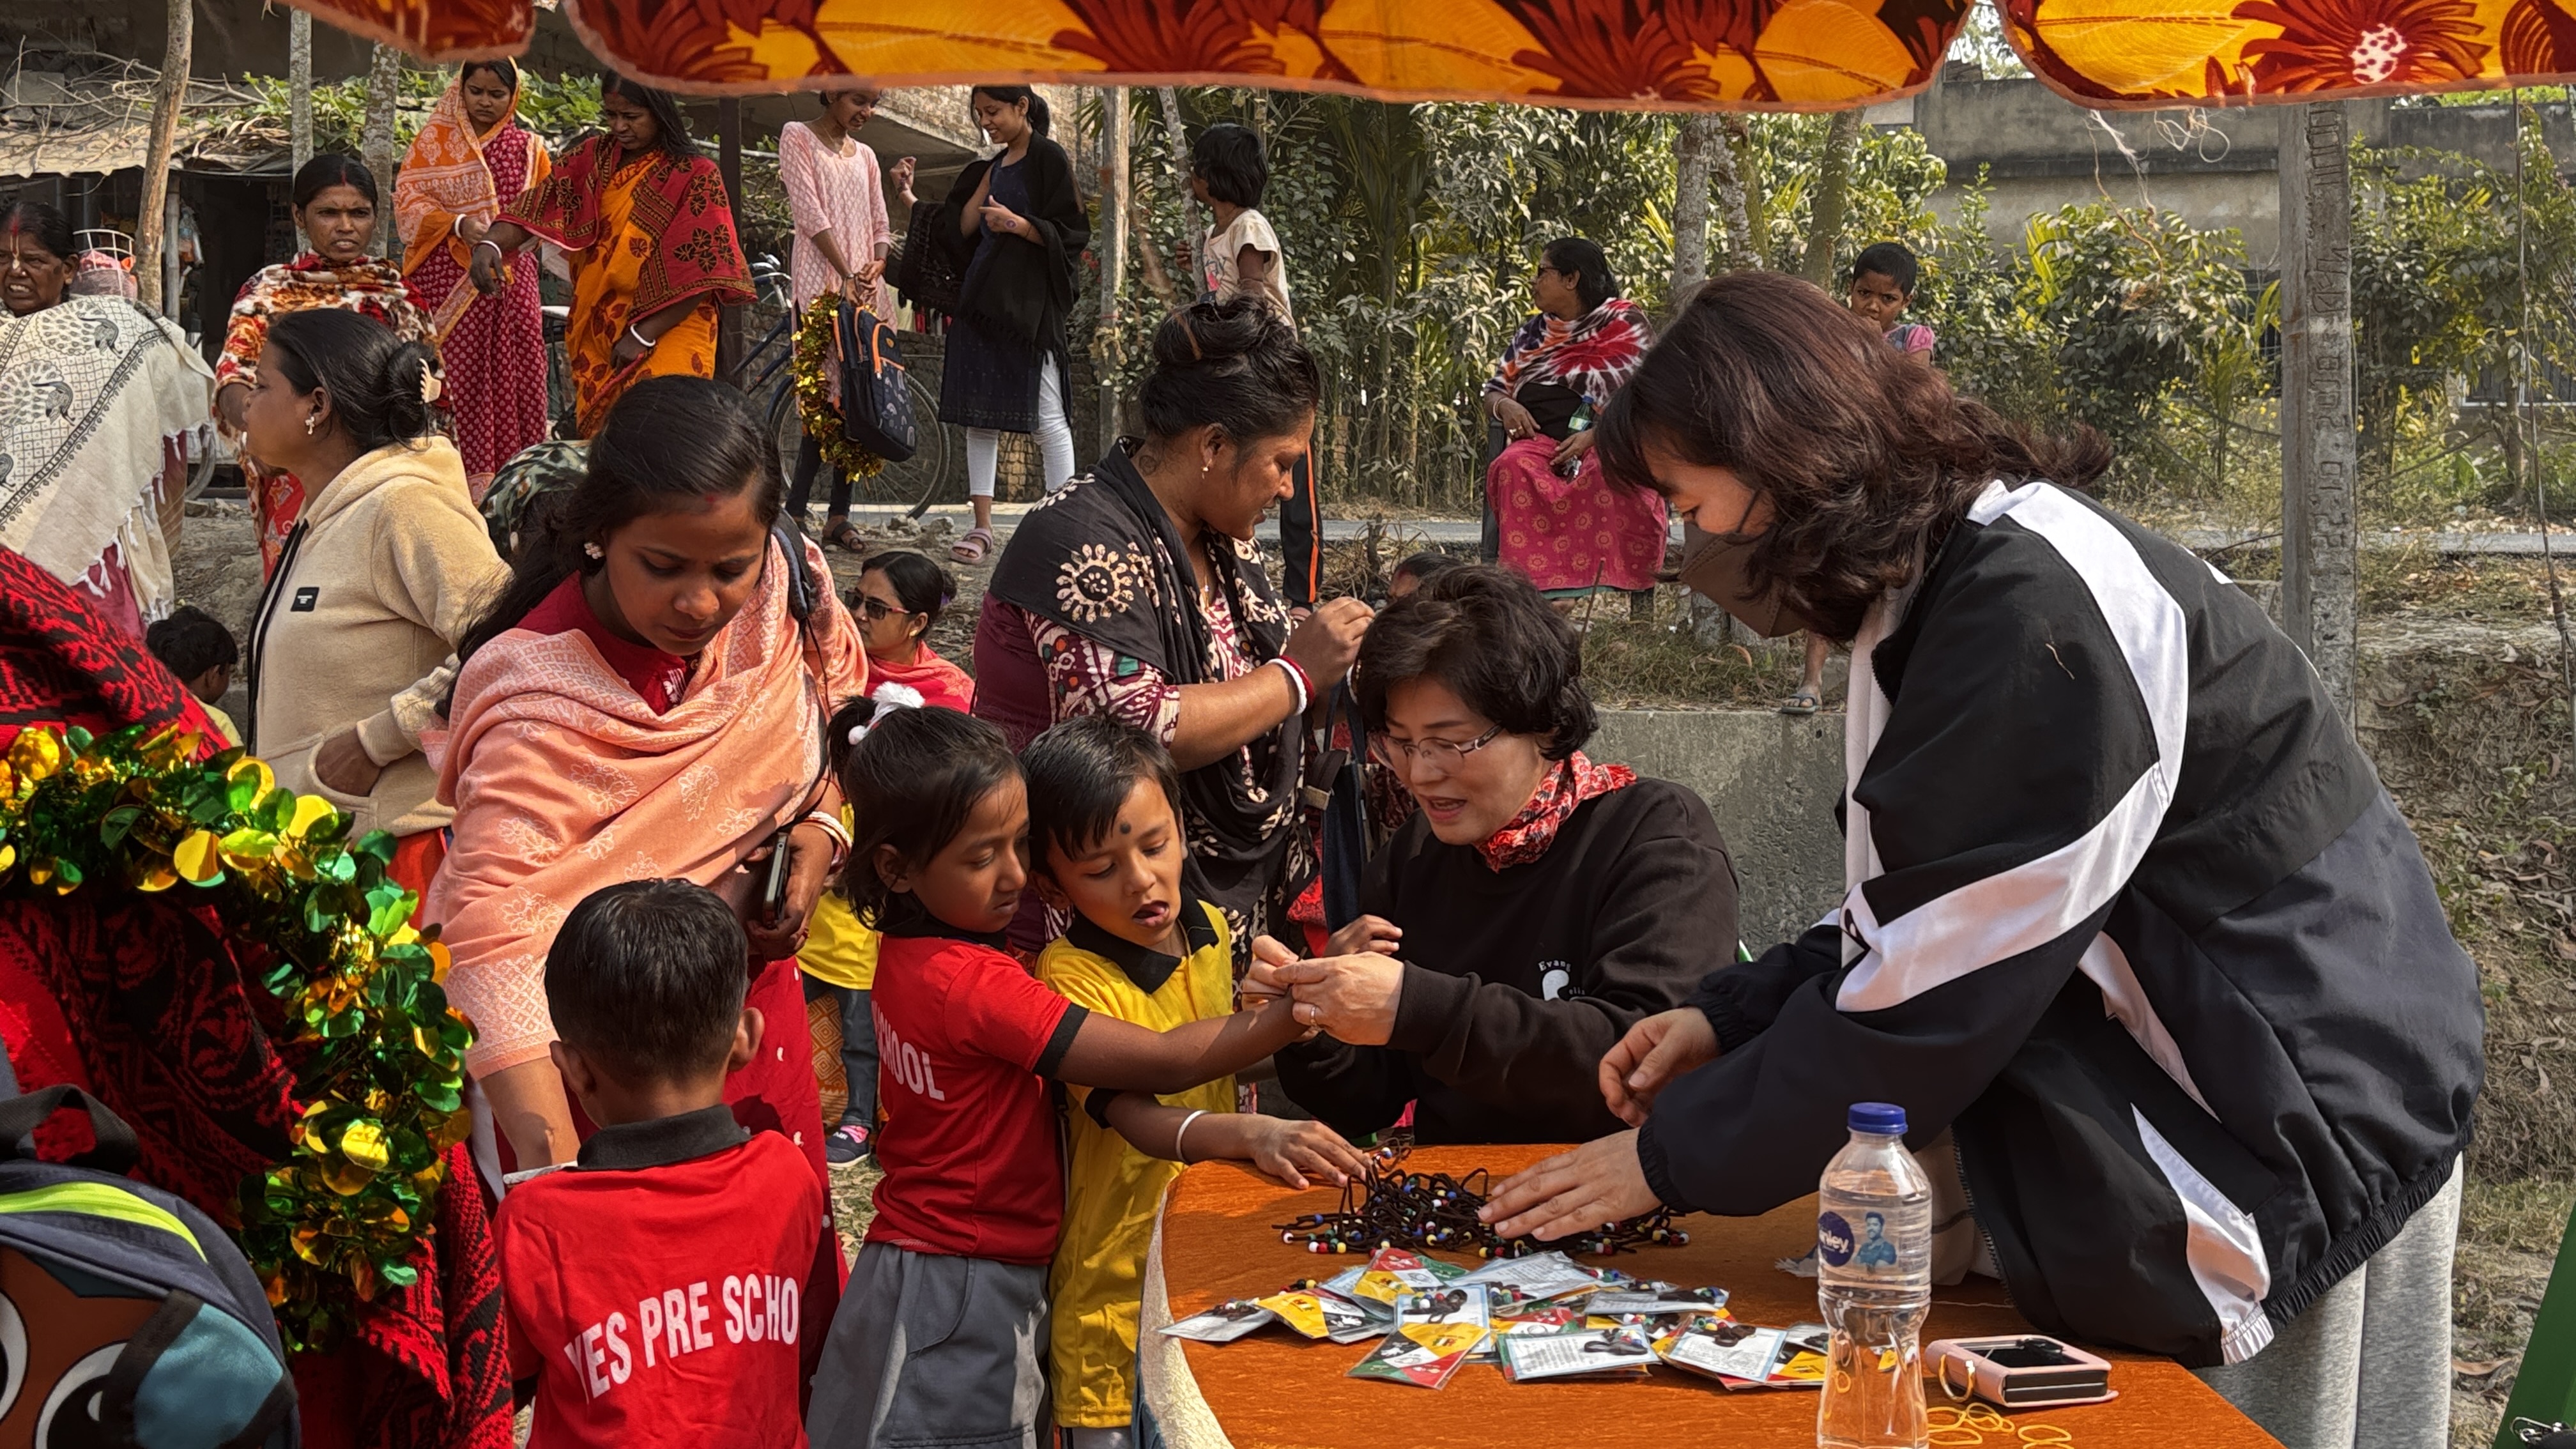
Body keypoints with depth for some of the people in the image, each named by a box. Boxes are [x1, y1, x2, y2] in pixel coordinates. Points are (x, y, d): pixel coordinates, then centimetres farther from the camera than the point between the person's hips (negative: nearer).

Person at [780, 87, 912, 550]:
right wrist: (846, 276, -15)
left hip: (865, 286, 6)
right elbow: (810, 213, -8)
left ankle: (839, 515, 2)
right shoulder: (797, 136, 2)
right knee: (825, 395, -15)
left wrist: (877, 264, -5)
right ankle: (795, 514, -12)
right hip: (821, 282, -6)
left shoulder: (865, 155, 20)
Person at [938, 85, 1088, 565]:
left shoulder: (1048, 158, -4)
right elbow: (964, 231, 12)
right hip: (982, 300, 8)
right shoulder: (992, 167, 18)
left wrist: (1018, 224, -25)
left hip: (1029, 304, -8)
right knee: (979, 416, 5)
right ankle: (982, 527, 8)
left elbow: (1069, 233, -10)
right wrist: (988, 179, 5)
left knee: (1046, 418, -6)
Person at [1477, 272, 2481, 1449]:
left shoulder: (2037, 607, -22)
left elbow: (1935, 995, -21)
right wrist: (1730, 1018, 4)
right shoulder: (1956, 578, 9)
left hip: (2292, 1128, -9)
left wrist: (1674, 1160, -13)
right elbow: (1925, 915, 14)